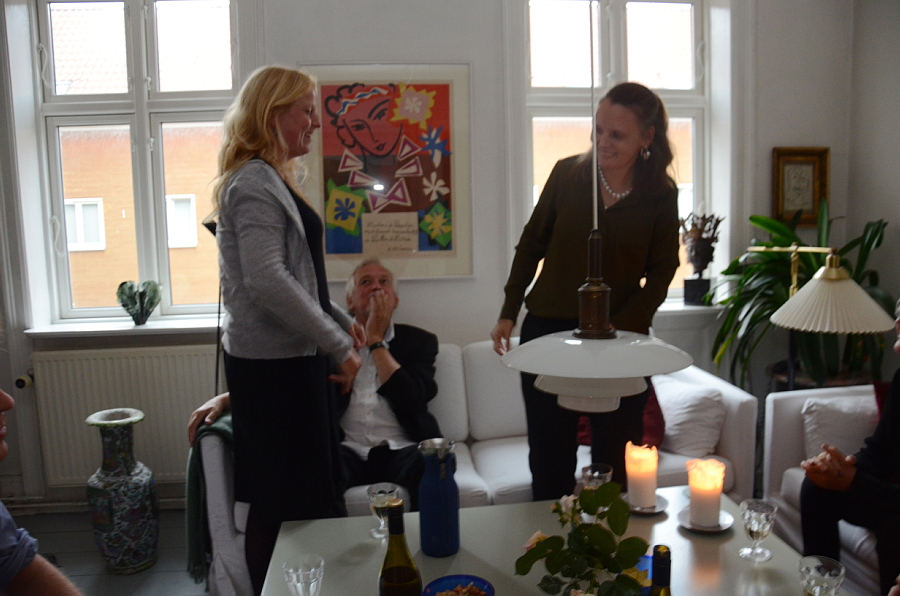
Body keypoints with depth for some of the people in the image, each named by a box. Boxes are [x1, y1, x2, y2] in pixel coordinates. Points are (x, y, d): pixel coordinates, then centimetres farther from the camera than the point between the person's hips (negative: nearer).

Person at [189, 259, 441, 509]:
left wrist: (375, 340, -1)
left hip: (400, 450, 0)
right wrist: (222, 399, -6)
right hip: (346, 449, 1)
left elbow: (411, 400, -4)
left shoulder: (419, 341, 13)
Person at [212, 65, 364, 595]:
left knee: (305, 492, 17)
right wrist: (338, 345, -20)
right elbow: (267, 281, -26)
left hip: (290, 357, 10)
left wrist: (341, 320, 15)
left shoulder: (273, 180, 16)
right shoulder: (255, 183, -15)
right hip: (274, 363, -10)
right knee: (281, 503, 0)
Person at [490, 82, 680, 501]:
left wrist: (616, 329, -14)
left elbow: (661, 273, -2)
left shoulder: (661, 195, -4)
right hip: (549, 330, 1)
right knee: (549, 459, 9)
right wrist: (508, 314, 3)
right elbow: (531, 246, 6)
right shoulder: (568, 173, -3)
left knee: (615, 460, 8)